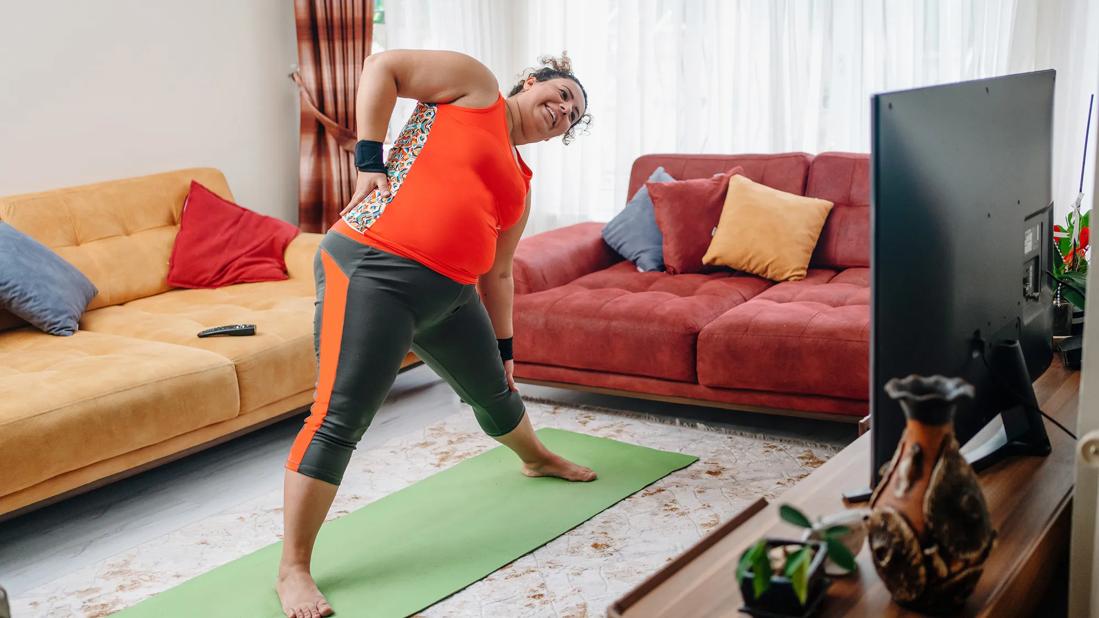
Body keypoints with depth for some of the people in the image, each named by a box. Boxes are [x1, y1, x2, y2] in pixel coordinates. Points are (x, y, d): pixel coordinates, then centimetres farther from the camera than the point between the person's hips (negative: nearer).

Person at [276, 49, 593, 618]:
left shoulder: (519, 184, 23)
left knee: (492, 390, 26)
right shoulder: (476, 85, 5)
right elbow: (383, 68, -4)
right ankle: (293, 569, -6)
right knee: (339, 418, -13)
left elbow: (496, 273, 25)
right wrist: (370, 160, -11)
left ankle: (537, 459, 57)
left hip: (450, 294, 8)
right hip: (372, 271, -8)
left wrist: (503, 347, 24)